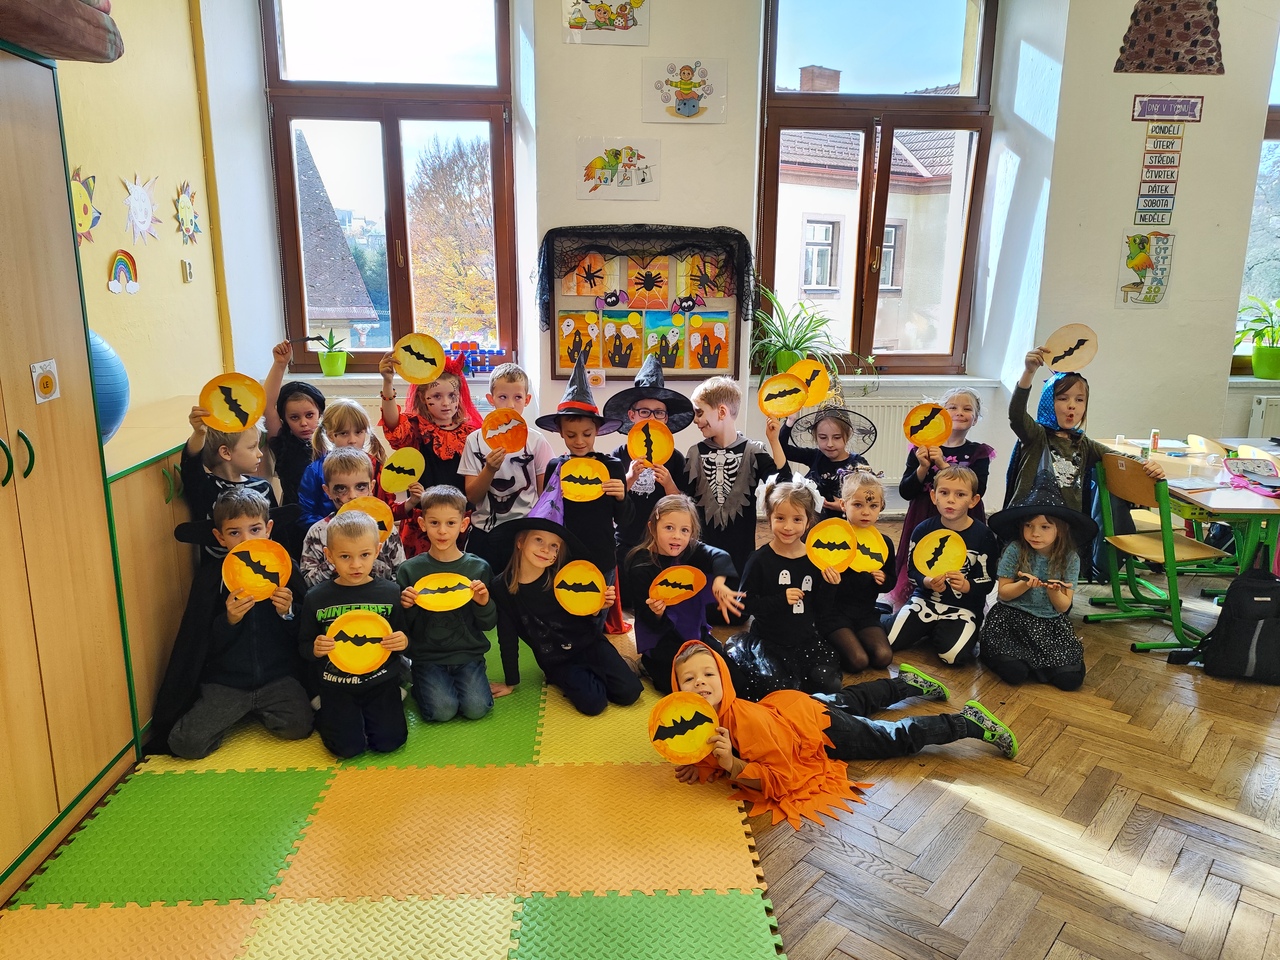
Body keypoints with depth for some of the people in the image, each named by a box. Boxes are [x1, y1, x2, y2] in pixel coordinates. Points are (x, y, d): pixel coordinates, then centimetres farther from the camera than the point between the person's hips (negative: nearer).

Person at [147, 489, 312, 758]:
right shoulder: (209, 577, -1)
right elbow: (201, 645, -2)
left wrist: (288, 613, -18)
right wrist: (229, 620, -19)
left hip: (278, 677, 0)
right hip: (225, 682, 0)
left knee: (298, 726, -23)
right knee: (185, 742, -17)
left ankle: (257, 711, 9)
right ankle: (238, 713, 13)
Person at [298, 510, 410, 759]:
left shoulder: (391, 593, -3)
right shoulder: (316, 598, -3)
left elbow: (404, 634, 5)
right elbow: (304, 645, 5)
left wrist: (404, 641, -17)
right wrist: (315, 649, -17)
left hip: (380, 680, 0)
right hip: (337, 684, 0)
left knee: (389, 741, -12)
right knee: (346, 748, -12)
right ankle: (325, 714, 21)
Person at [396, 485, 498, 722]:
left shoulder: (479, 568, -1)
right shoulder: (409, 570, -2)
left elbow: (488, 624, 3)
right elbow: (402, 628, 2)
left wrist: (484, 603, -17)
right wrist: (405, 608, -19)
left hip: (468, 654, 1)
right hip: (427, 656, 0)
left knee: (476, 708, -20)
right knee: (442, 710, -20)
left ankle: (458, 681, 12)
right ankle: (421, 685, 13)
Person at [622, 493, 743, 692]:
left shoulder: (692, 551, -9)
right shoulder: (641, 567, -19)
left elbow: (719, 556, -33)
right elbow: (654, 625, -17)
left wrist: (719, 582, -54)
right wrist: (656, 612, -41)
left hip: (695, 631, 5)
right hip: (662, 638, -5)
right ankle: (651, 664, 8)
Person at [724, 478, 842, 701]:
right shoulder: (760, 560, -12)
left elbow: (820, 605, 3)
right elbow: (746, 603, -14)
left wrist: (829, 584, -16)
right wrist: (782, 599, -24)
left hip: (807, 639, 4)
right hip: (769, 641, -3)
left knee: (828, 685, -7)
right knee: (781, 689, -15)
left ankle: (797, 670, 21)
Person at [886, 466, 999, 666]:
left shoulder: (983, 536, -7)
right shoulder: (923, 531, -2)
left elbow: (988, 581, -5)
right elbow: (912, 570, 2)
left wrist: (966, 586, -26)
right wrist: (927, 582, -21)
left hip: (964, 606, -2)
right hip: (926, 598, 2)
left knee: (954, 655, -27)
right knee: (888, 641, -14)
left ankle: (938, 633, 9)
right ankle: (929, 630, 15)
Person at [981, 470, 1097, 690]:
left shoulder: (1070, 558, -3)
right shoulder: (1015, 551, -8)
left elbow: (1063, 606, 1)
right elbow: (1003, 593, -1)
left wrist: (1053, 590, -20)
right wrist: (1025, 584, -20)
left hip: (1052, 622, 3)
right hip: (1013, 617, -2)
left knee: (1071, 677, -16)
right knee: (1014, 671, -25)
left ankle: (1031, 658, 10)